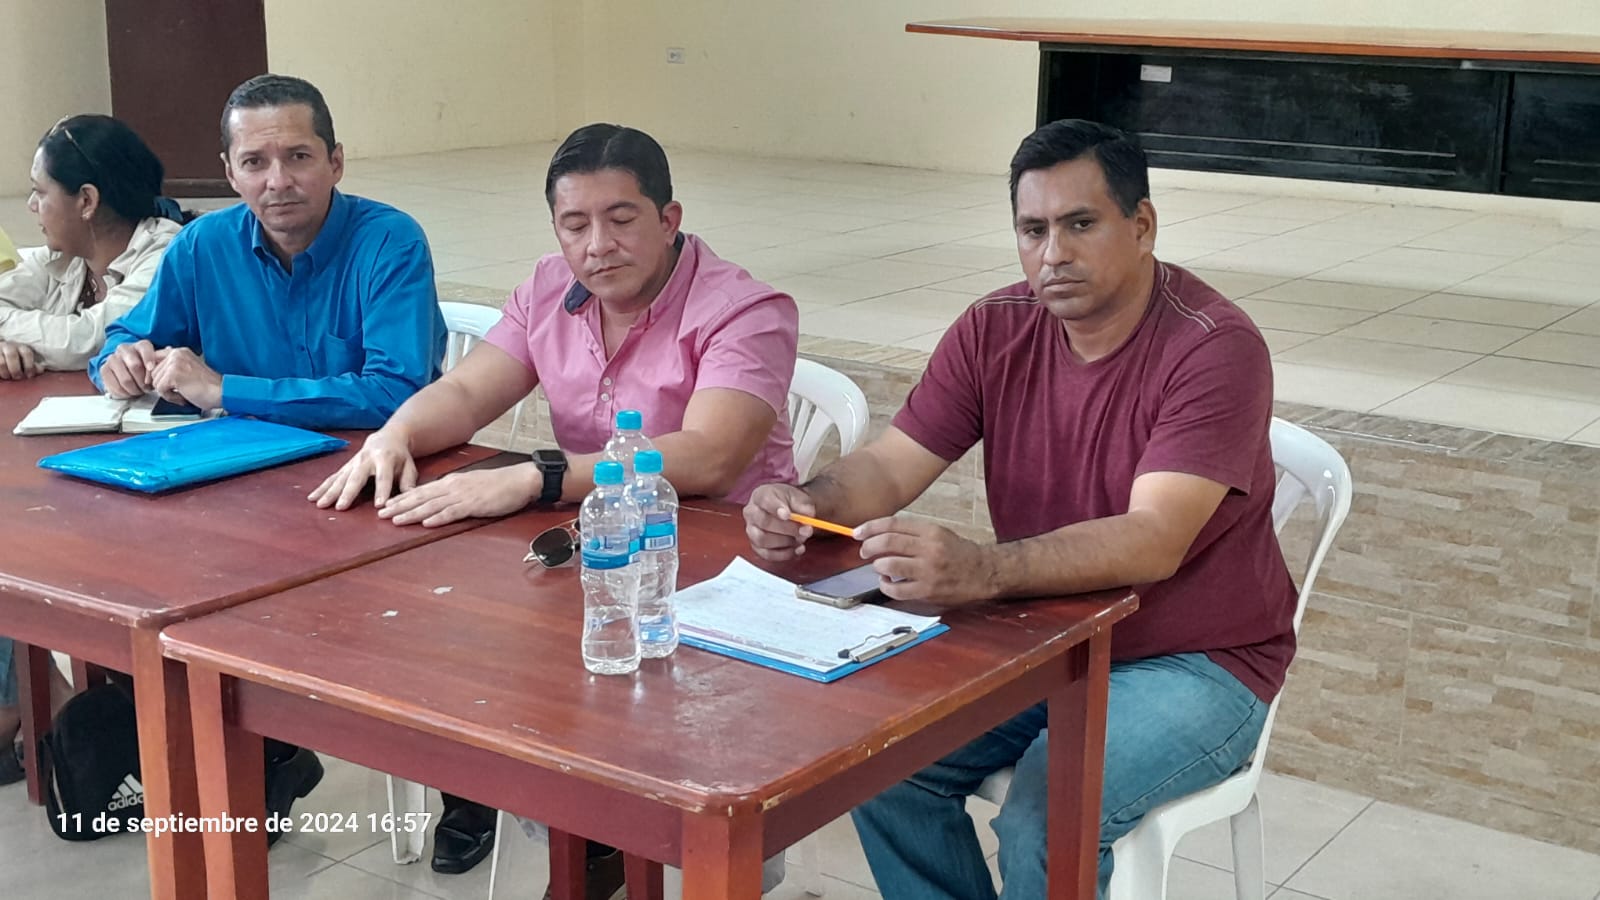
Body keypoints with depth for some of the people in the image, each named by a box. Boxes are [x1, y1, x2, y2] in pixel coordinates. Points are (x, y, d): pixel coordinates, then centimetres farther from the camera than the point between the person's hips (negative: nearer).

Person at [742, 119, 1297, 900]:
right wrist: (806, 505, -27)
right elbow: (888, 467, -3)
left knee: (1045, 816, -28)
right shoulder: (995, 331, -2)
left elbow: (1154, 542, -32)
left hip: (1197, 662, -5)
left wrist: (983, 571, -48)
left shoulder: (1215, 349, -20)